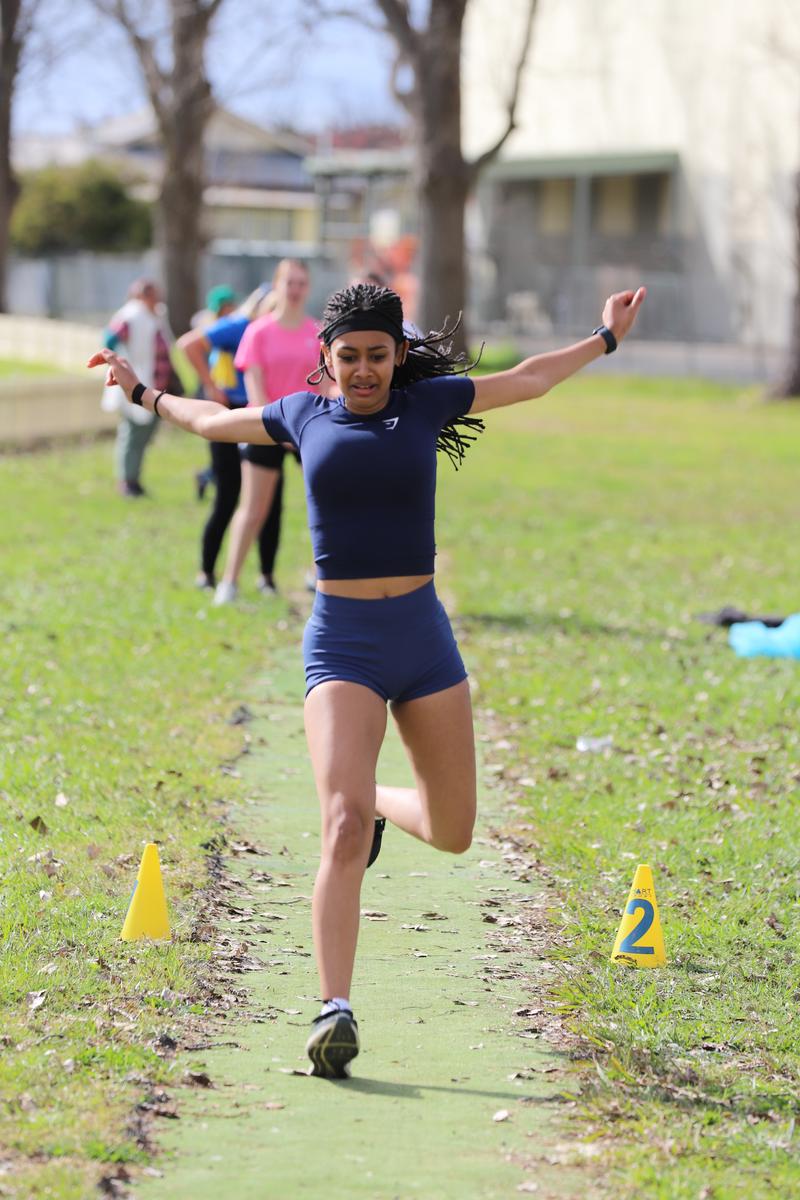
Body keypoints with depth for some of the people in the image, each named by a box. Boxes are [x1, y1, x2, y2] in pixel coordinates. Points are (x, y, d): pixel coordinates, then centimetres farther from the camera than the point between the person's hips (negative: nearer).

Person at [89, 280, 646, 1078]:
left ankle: (374, 799, 44)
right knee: (344, 831, -19)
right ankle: (335, 1012, -22)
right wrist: (144, 395, 39)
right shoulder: (305, 415, 7)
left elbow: (527, 380, 19)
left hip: (423, 637, 2)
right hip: (341, 644, -2)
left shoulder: (426, 402, 6)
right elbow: (215, 420, 27)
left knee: (452, 834, 10)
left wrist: (606, 339, 26)